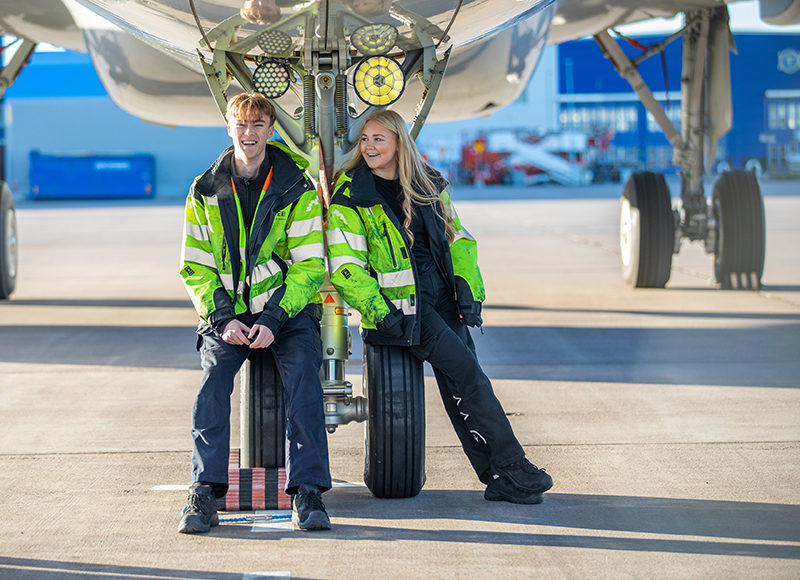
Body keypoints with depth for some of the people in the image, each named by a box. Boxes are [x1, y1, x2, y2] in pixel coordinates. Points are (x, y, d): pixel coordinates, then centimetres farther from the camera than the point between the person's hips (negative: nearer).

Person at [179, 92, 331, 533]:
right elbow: (194, 266, 7)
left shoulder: (297, 190, 0)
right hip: (228, 312, 1)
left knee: (302, 372, -28)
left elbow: (310, 265, -4)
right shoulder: (205, 192, 7)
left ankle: (307, 490, -26)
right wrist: (222, 318, -10)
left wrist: (274, 319, -17)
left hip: (286, 311, -1)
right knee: (214, 373, -26)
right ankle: (205, 492, -26)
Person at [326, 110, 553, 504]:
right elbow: (345, 267, -9)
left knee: (461, 390, -2)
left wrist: (470, 293, 4)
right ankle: (511, 468, -13)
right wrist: (381, 314, -16)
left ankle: (501, 480, -1)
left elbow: (458, 240, 16)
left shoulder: (428, 186, 12)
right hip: (401, 306, -5)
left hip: (443, 299, 5)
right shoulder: (350, 197, -4)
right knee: (470, 377, -16)